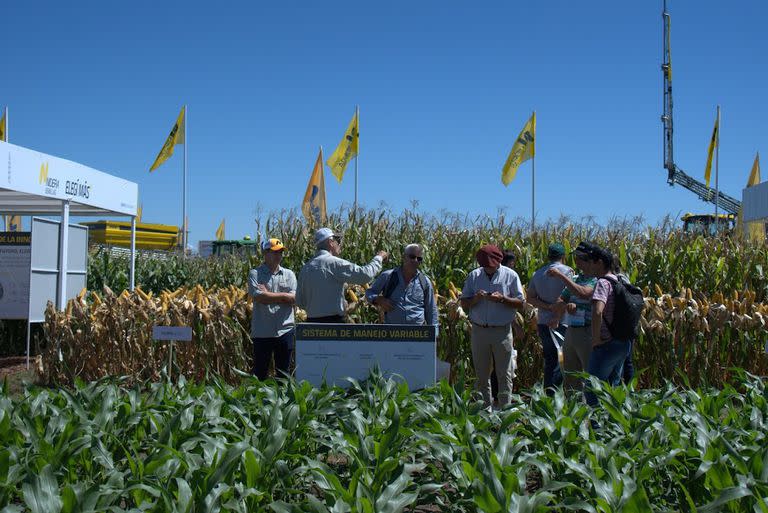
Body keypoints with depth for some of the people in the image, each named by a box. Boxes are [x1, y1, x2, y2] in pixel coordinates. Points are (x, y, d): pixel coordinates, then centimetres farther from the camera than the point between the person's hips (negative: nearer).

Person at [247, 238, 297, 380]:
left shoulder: (289, 274, 9)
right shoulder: (255, 274, -1)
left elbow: (293, 298, -5)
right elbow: (259, 297, -16)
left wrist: (268, 295, -9)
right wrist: (283, 296, -9)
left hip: (285, 330, 3)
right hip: (262, 332, -3)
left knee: (284, 371, 11)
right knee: (260, 371, 6)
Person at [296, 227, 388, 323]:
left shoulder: (305, 268, 11)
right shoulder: (334, 263, -11)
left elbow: (300, 301, 15)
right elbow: (365, 274, -15)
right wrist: (379, 258, 2)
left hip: (312, 321, 7)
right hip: (333, 322, -7)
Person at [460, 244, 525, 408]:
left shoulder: (510, 276, 0)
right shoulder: (474, 276, 6)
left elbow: (521, 302, -1)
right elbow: (464, 304, 8)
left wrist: (502, 299, -17)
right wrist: (475, 299, -13)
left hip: (502, 331, -2)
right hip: (479, 331, 2)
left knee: (504, 374, 2)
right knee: (481, 374, 9)